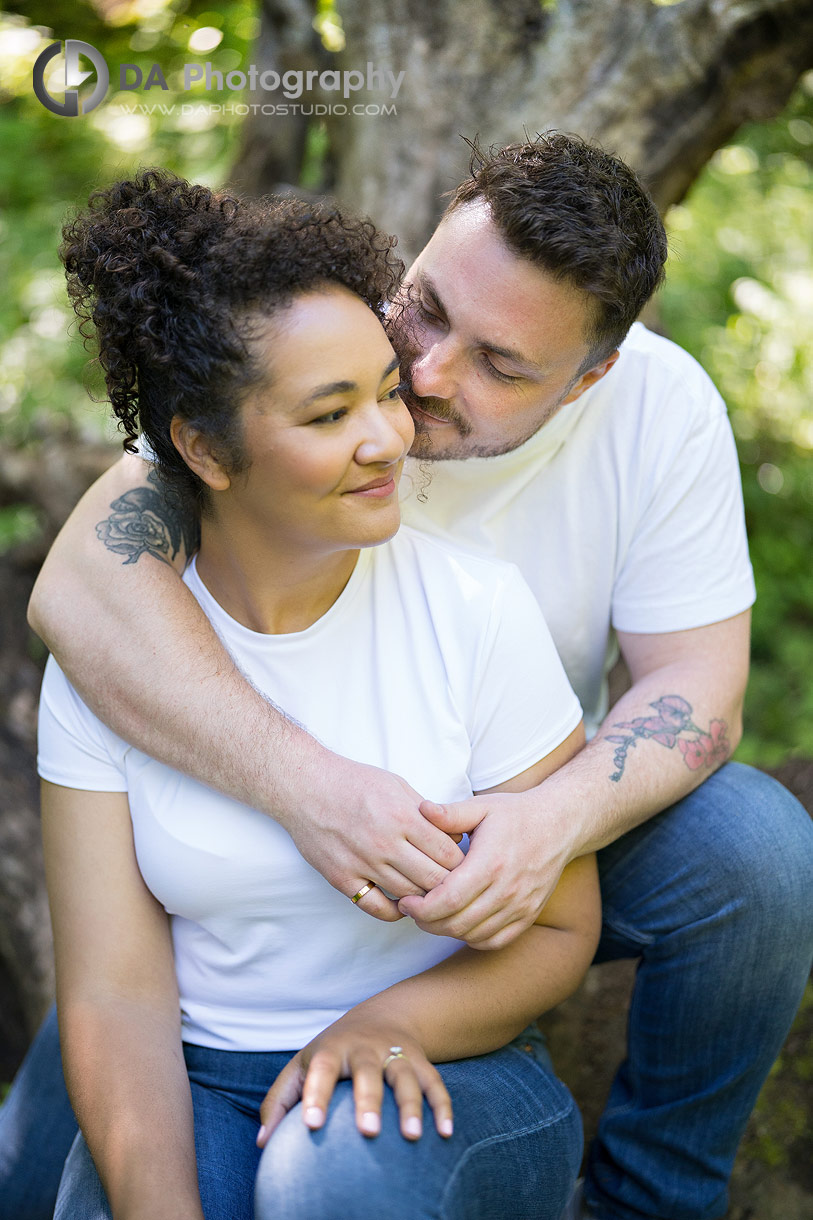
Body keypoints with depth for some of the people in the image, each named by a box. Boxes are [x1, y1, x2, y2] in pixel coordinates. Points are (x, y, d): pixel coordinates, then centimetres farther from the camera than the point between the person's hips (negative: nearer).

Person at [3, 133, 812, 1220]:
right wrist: (302, 781, -46)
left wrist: (561, 816, -36)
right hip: (282, 824, -2)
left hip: (533, 822, 2)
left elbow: (698, 681, -14)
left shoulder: (662, 406, -16)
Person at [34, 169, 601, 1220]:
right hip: (198, 1085, 1)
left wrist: (392, 1021, -21)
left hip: (441, 1070, 0)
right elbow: (114, 988, -9)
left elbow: (558, 927, -3)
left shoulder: (478, 610, -9)